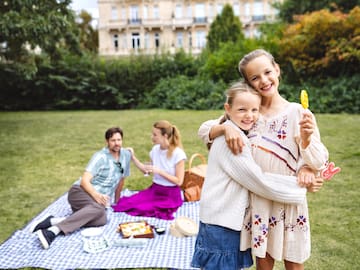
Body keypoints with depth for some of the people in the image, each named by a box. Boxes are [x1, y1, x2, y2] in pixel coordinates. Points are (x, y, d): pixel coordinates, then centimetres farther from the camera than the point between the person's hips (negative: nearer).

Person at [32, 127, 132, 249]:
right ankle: (54, 230, -41)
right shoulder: (100, 156, -7)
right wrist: (96, 194, -33)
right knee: (98, 207, -39)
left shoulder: (126, 155, 9)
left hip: (99, 200, 5)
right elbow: (84, 181, -15)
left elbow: (121, 180, 22)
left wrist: (116, 201, 28)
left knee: (101, 220, -31)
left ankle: (55, 221, -29)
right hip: (80, 192, -5)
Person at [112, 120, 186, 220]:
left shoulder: (178, 153, -14)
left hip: (170, 195, -6)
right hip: (154, 189, 6)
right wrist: (133, 157, 5)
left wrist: (159, 171, -20)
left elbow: (179, 181, -13)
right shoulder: (155, 149, 3)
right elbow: (148, 171, 12)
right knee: (127, 204, -17)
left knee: (141, 209, -25)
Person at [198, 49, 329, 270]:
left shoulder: (297, 114, -10)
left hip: (289, 201, -2)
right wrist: (226, 128, -24)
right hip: (257, 201, 2)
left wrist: (306, 138, -31)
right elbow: (204, 130, -4)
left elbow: (319, 163, -11)